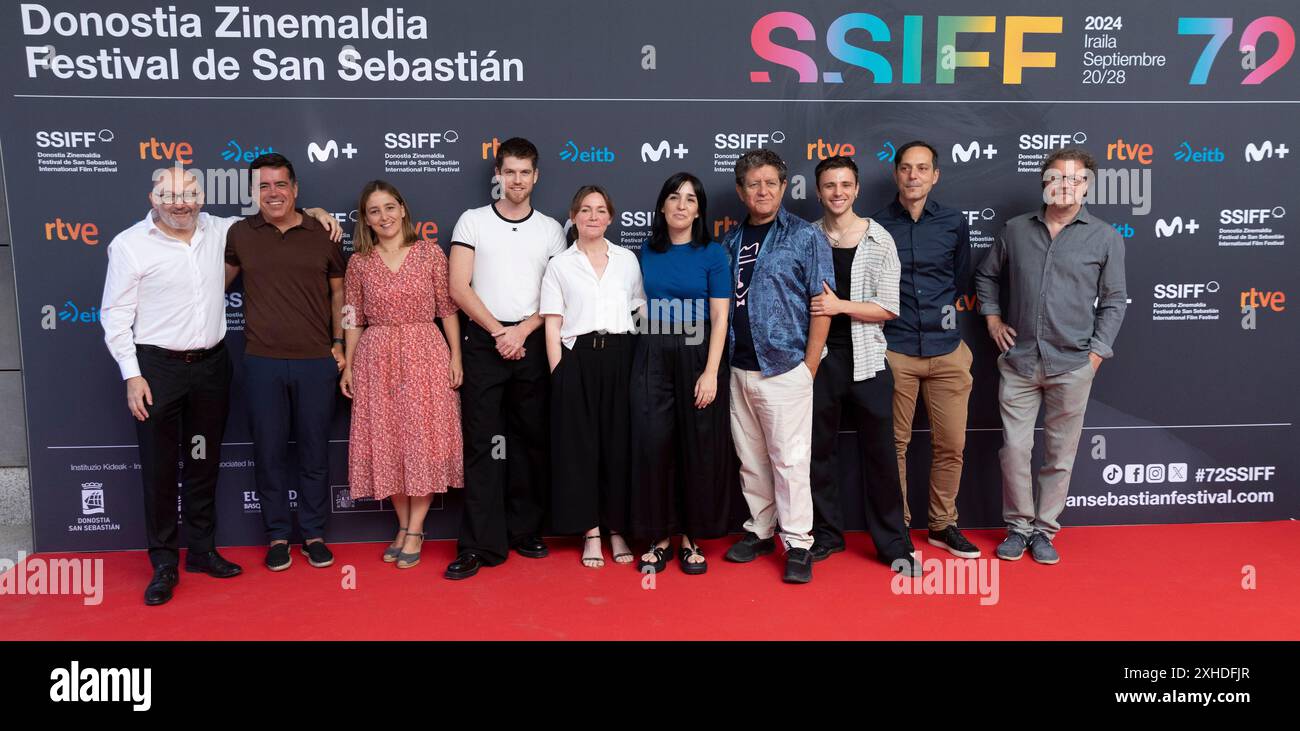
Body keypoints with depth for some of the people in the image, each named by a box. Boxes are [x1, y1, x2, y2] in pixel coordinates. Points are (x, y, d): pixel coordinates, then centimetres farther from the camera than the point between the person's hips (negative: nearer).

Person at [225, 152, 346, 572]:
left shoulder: (322, 234, 3)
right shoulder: (240, 234, 4)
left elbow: (338, 291, 10)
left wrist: (338, 343, 4)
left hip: (316, 362, 0)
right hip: (262, 363, 1)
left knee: (315, 451, 8)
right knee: (269, 451, 7)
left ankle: (314, 534, 22)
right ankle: (277, 535, 22)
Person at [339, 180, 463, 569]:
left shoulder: (430, 253, 1)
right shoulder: (359, 263, 6)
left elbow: (448, 308, 1)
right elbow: (353, 318, 9)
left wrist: (456, 356, -4)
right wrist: (348, 365, 6)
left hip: (425, 354, -2)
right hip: (376, 358, 2)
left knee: (424, 439, -1)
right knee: (386, 441, 6)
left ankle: (415, 531, 10)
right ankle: (403, 526, 20)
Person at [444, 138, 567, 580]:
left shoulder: (550, 229, 10)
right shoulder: (472, 221, 5)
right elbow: (459, 288, -2)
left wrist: (522, 330, -9)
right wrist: (499, 331, -9)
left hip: (532, 342, 2)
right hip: (483, 341, -2)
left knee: (532, 439, 7)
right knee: (481, 443, -3)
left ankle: (525, 531, 19)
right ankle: (480, 544, 1)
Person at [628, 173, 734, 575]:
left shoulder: (712, 254, -1)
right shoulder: (647, 252, 8)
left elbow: (720, 317, -5)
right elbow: (640, 306, 13)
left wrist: (710, 372, -14)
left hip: (696, 356, -2)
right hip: (652, 357, 2)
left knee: (698, 447, 3)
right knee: (653, 444, 0)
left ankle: (692, 537, 16)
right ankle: (659, 537, 13)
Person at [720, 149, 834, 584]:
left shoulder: (804, 236, -2)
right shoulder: (731, 241, 12)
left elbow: (822, 304, -6)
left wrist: (809, 367, -10)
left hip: (784, 368, -5)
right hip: (739, 368, 5)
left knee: (789, 459, -2)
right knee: (751, 459, 13)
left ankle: (797, 544, 8)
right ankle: (759, 531, 27)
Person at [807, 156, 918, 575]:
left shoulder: (879, 240, -1)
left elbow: (888, 309, -5)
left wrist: (840, 306, -17)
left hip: (866, 360, -1)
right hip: (819, 358, 1)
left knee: (880, 453, 5)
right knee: (820, 450, 10)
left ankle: (893, 544, 17)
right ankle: (826, 534, 26)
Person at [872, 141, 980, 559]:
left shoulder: (954, 223, 6)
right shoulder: (877, 225, 1)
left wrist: (941, 311, 13)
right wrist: (893, 317, 5)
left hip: (946, 350, 2)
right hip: (895, 351, -2)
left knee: (951, 444, 5)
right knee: (895, 443, 4)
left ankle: (942, 525, 22)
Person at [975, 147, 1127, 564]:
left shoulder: (1105, 238, 2)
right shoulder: (1016, 230, 6)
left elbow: (1113, 301, 5)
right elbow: (986, 274, 20)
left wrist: (1097, 352, -2)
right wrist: (992, 317, 9)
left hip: (1072, 365, -1)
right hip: (1018, 361, 1)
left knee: (1060, 454, 8)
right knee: (1014, 449, 4)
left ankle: (1044, 529, 22)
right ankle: (1018, 526, 20)